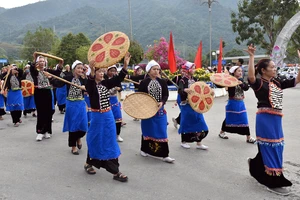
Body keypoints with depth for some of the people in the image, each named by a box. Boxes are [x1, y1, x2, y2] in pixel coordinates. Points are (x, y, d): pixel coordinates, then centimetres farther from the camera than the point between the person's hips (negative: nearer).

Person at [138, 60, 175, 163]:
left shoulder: (162, 82, 4)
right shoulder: (143, 83, -3)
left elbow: (166, 95, 0)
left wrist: (162, 102, -18)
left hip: (160, 111, 2)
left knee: (162, 132, 0)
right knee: (147, 130, 11)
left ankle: (164, 155, 4)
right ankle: (144, 149, 32)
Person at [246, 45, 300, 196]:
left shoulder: (277, 83, 13)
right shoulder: (259, 83, -8)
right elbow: (250, 77, -31)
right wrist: (251, 57, -34)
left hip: (276, 119, 8)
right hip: (265, 119, -8)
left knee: (276, 149, 18)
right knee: (271, 150, -2)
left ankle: (256, 169, 40)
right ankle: (273, 183, 9)